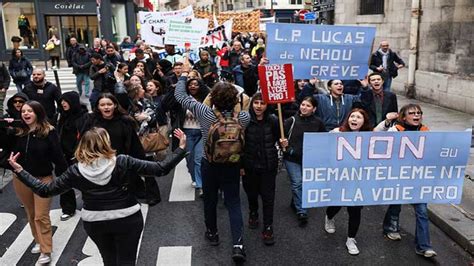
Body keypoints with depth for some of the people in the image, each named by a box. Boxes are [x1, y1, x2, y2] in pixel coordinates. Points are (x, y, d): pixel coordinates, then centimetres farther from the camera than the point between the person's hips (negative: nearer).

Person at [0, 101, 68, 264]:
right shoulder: (17, 131, 0)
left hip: (43, 179, -5)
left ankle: (46, 251, 9)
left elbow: (57, 156, -12)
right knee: (31, 215, 17)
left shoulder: (49, 132, -13)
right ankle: (39, 241, 35)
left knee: (41, 217, -1)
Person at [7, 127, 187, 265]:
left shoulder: (76, 171, -11)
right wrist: (181, 148, -10)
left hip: (94, 222, 3)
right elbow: (160, 169, -17)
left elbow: (45, 191, -5)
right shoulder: (123, 162, -16)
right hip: (127, 219, -2)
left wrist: (19, 171, 3)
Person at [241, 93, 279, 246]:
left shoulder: (273, 120, -11)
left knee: (268, 196, 3)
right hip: (250, 165, 1)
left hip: (268, 165, -1)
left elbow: (278, 137, 3)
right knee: (251, 193, 19)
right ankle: (253, 213, 48)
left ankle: (268, 228, 16)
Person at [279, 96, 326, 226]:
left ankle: (295, 203, 41)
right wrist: (282, 143, -25)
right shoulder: (291, 121, -10)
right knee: (297, 183, -9)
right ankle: (301, 212, 1)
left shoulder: (318, 123, -3)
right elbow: (281, 136, -5)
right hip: (292, 158, -3)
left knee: (304, 183, 16)